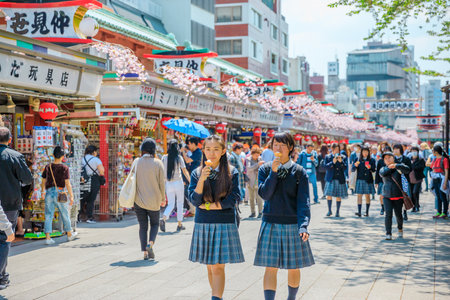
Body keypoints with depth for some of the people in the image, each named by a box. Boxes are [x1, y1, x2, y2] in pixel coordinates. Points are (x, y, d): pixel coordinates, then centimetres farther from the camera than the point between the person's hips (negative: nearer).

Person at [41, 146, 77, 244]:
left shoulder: (48, 167, 3)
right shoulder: (64, 168, -8)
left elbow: (43, 182, 11)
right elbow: (68, 184, -11)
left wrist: (43, 192, 28)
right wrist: (71, 196, -5)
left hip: (49, 193, 3)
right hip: (60, 193, -3)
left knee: (48, 215, 5)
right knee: (65, 215, 13)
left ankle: (47, 237, -2)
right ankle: (69, 234, 29)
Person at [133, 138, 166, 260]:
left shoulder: (136, 162, -3)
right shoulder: (158, 163, -8)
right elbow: (162, 182, -5)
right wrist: (163, 198, 6)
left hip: (139, 199, 1)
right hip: (154, 200, -1)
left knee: (143, 226, 11)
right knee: (155, 224, 15)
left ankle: (145, 252, 6)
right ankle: (150, 244, -9)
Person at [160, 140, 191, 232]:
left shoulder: (164, 158, -1)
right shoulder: (179, 157, -7)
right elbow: (184, 171, -8)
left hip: (168, 184, 2)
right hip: (178, 183, -2)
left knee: (170, 204, 9)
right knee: (180, 203, 12)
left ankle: (163, 219, -17)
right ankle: (180, 224, 15)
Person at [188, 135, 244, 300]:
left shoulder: (232, 173, -1)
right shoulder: (197, 173, 5)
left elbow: (232, 200, -9)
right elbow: (195, 200, -4)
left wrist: (208, 206, -6)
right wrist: (202, 179, -18)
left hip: (224, 224, -3)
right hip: (203, 224, 3)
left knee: (218, 267, -9)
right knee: (210, 267, 9)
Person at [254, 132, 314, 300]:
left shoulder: (299, 172, -2)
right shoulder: (265, 169, 3)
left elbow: (303, 201, -9)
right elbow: (264, 194, -9)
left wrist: (303, 226, -21)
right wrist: (274, 172, -16)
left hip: (292, 225, 0)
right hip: (270, 224, 0)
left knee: (294, 267, 9)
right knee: (271, 268, -3)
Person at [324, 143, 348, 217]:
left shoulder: (341, 157, 9)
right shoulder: (328, 157, 7)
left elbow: (345, 168, 3)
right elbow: (326, 166, -4)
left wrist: (341, 162, -12)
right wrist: (333, 162, -17)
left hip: (340, 179, 1)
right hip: (331, 179, -1)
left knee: (338, 196, 1)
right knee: (329, 195, -4)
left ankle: (337, 212, 10)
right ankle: (329, 211, 13)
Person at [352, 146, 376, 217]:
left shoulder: (371, 160, 4)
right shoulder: (358, 160, 4)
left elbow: (374, 170, 0)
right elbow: (352, 170, 0)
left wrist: (370, 167, -20)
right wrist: (355, 165, -20)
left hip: (368, 180, 0)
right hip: (360, 180, 0)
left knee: (367, 196, 5)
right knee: (359, 195, -6)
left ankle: (367, 212, 12)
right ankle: (359, 212, -9)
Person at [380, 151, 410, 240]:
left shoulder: (399, 166, 1)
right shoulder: (383, 169, 10)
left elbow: (407, 170, -20)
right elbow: (382, 173, -14)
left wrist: (396, 165, -29)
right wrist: (390, 167, -11)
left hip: (398, 196, -1)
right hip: (387, 196, 1)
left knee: (398, 214, 8)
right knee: (388, 214, -12)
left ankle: (400, 229, 36)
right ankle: (388, 233, -9)